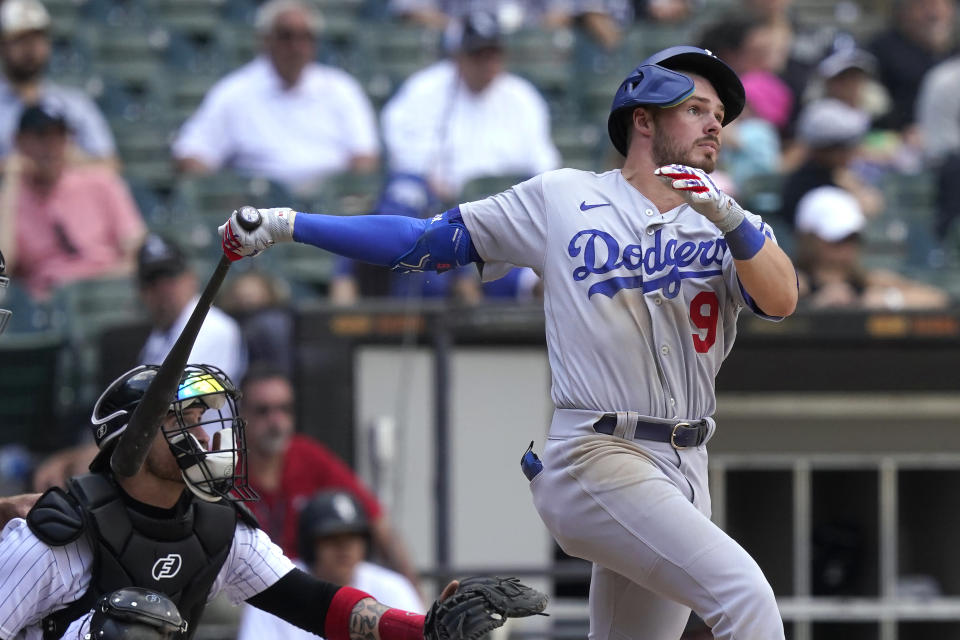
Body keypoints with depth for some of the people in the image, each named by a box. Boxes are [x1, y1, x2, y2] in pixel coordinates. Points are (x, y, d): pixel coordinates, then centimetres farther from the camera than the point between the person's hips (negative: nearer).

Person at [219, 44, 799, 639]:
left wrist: (729, 217, -26)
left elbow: (781, 300, -7)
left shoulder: (729, 224, 11)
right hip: (594, 456, -5)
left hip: (683, 473, 5)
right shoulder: (562, 199, 6)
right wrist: (287, 225, 4)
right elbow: (427, 239, 9)